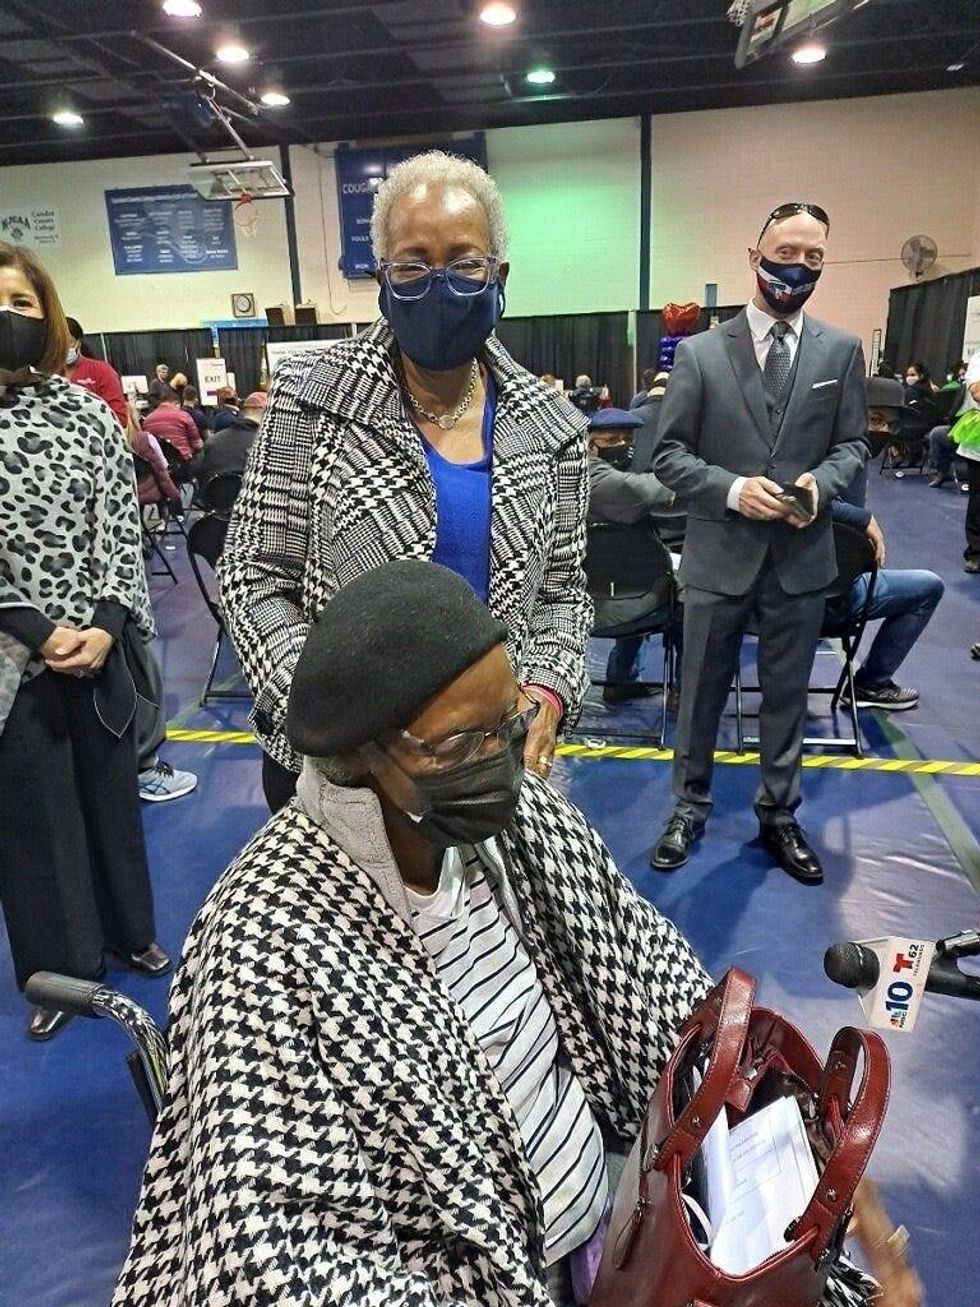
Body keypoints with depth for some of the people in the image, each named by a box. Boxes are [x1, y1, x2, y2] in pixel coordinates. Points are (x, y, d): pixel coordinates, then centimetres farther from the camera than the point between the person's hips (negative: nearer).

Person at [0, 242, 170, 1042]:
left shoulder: (86, 411, 2)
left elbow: (122, 526, 1)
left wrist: (107, 624, -11)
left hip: (98, 647, 2)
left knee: (111, 791, 15)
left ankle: (129, 933, 36)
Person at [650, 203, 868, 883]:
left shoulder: (843, 351, 4)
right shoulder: (700, 352, -3)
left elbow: (853, 444, 8)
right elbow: (669, 454, -3)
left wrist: (820, 482, -14)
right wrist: (733, 489, -19)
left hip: (801, 557, 2)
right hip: (719, 554, -2)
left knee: (787, 696, 14)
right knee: (702, 693, 11)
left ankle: (779, 816, 33)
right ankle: (690, 807, 31)